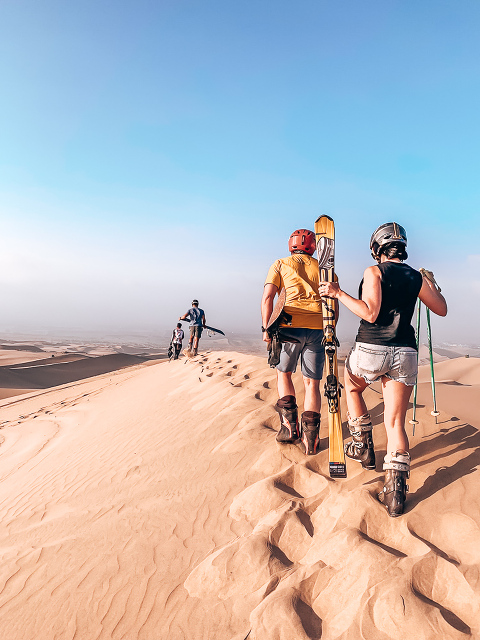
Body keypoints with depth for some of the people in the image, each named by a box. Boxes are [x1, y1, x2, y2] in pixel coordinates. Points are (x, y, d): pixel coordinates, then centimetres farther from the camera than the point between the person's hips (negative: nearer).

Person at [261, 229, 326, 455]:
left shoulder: (280, 265, 12)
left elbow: (267, 297, -1)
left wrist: (266, 329, -1)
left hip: (290, 326, -1)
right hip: (318, 328, 2)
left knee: (284, 373, 19)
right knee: (312, 383, 9)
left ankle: (289, 426, 11)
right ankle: (309, 438, 6)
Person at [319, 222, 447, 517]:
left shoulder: (374, 272, -4)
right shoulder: (417, 277, 10)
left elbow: (370, 313, -17)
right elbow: (442, 309, 21)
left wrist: (339, 293, -13)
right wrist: (432, 282, 34)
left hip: (370, 350, -3)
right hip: (405, 354, 4)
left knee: (352, 388, 29)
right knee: (395, 422, 6)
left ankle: (363, 446, 29)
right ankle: (395, 491, -1)